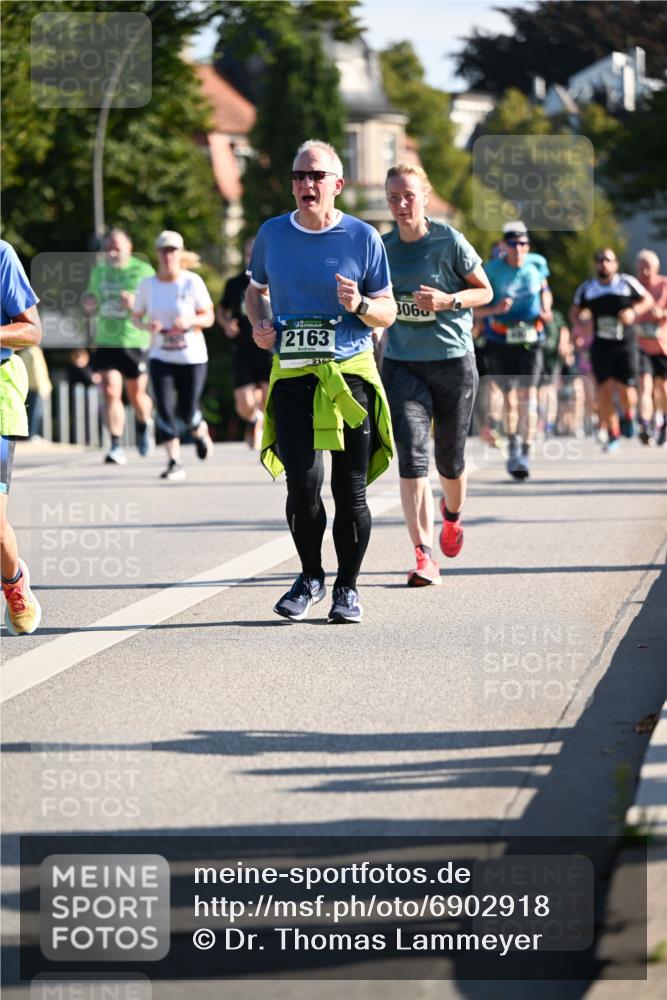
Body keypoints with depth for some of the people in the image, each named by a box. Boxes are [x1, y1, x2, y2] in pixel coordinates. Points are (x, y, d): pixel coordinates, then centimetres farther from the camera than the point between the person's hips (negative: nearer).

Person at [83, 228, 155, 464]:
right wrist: (89, 306, -2)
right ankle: (116, 447, -9)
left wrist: (137, 303, -24)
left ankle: (145, 425, 41)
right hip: (106, 342, 3)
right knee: (110, 392, -10)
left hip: (134, 342, -3)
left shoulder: (142, 271, -4)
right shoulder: (98, 272, 10)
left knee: (136, 394, 8)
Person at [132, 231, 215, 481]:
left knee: (187, 412, -1)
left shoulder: (192, 281, -7)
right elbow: (136, 317, 9)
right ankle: (174, 463, -7)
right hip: (160, 356, 2)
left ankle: (201, 433, 35)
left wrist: (190, 321, -24)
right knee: (165, 409, -12)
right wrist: (147, 325, -14)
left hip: (193, 357, -2)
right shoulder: (147, 284, 0)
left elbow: (208, 317, -4)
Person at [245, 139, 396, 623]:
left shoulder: (362, 237, 1)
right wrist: (260, 324, 4)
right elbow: (256, 290, 24)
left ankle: (347, 587, 16)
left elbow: (388, 312, 6)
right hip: (291, 374, 1)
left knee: (350, 490, 0)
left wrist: (360, 305, -16)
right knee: (303, 482, -12)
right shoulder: (272, 234, 7)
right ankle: (310, 578, 9)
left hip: (352, 372, -1)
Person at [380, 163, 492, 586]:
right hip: (402, 365, 2)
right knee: (412, 456, -14)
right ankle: (425, 556, -18)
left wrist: (448, 300, -16)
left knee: (450, 458, 11)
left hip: (453, 361, -2)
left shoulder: (449, 242, -8)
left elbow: (485, 291, 0)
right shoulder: (384, 247, 2)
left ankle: (453, 515, 47)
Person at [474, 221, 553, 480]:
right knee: (510, 397, 6)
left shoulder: (537, 264, 1)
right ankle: (513, 443, 31)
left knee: (528, 394, -13)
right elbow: (474, 308, -10)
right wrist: (495, 309, -28)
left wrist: (546, 310, 1)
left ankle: (525, 454, -15)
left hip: (530, 340, 1)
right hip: (500, 342, -1)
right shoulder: (492, 270, -9)